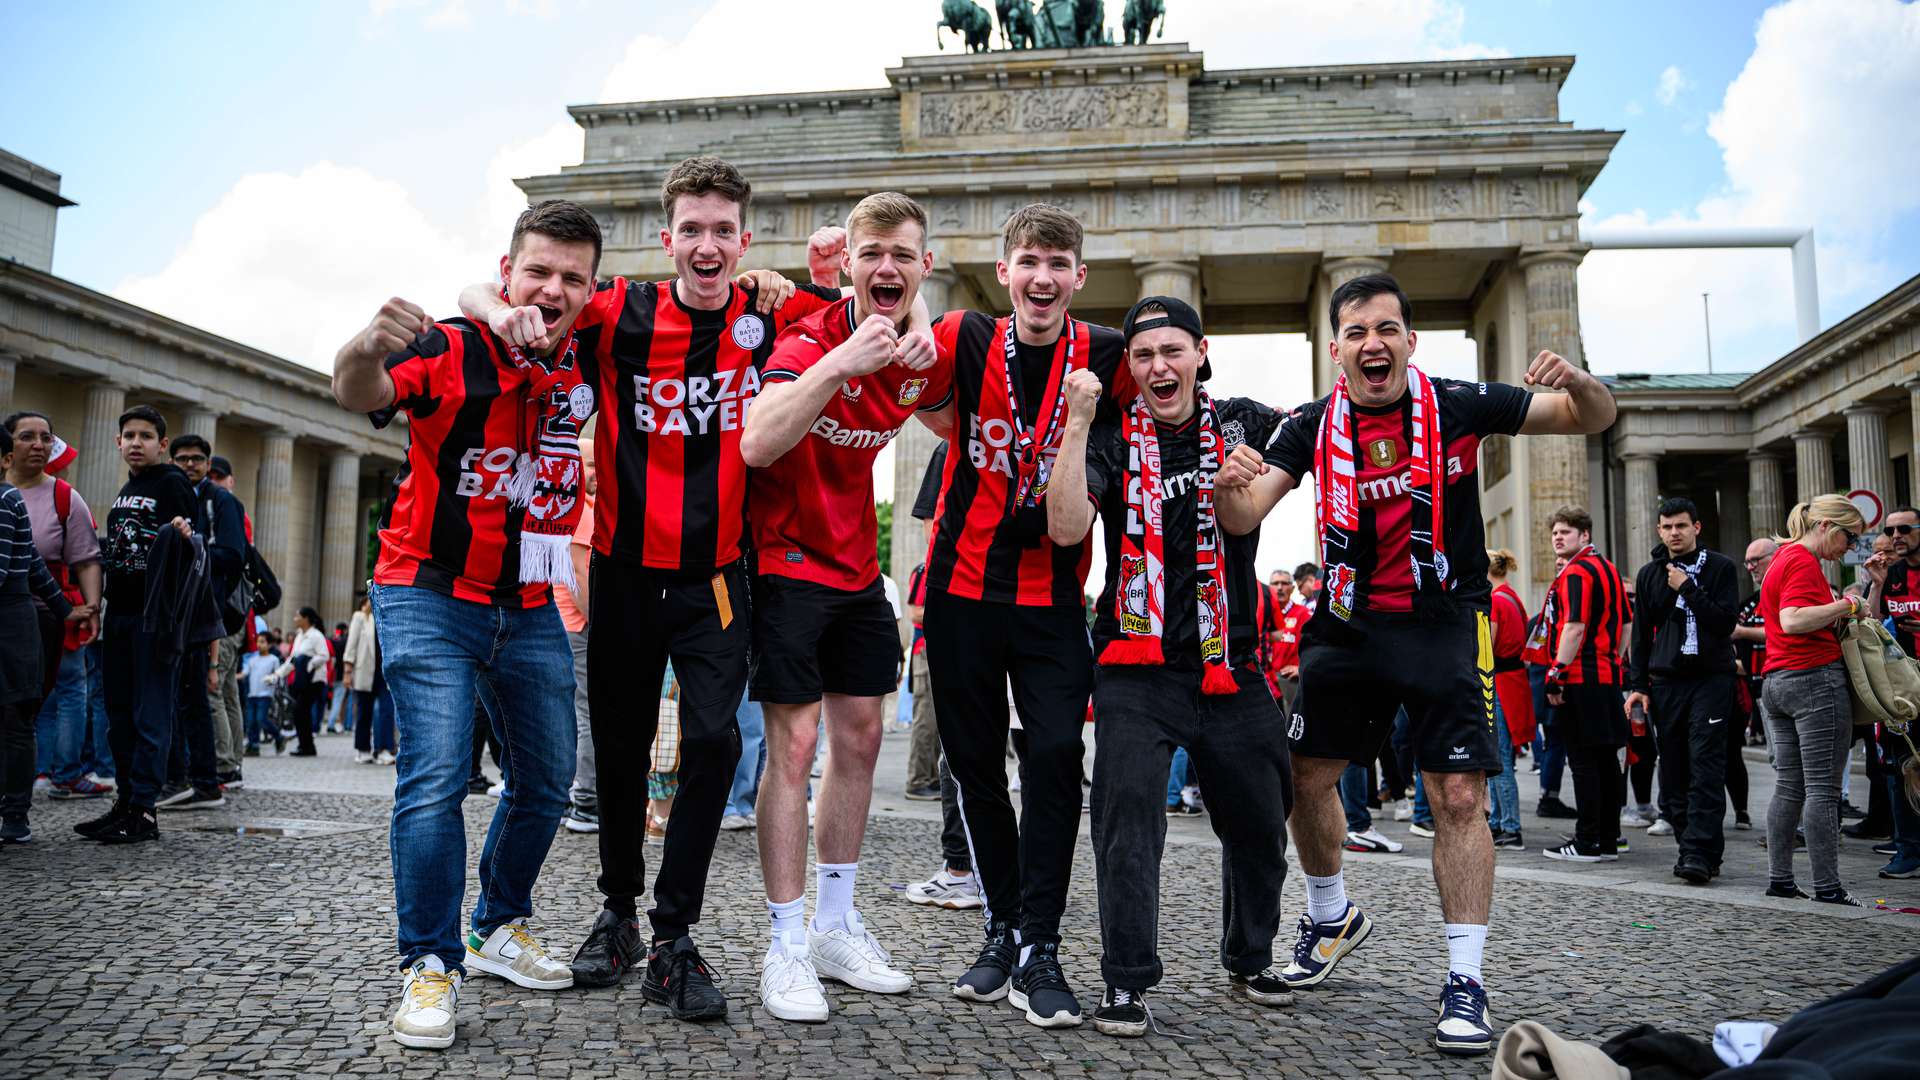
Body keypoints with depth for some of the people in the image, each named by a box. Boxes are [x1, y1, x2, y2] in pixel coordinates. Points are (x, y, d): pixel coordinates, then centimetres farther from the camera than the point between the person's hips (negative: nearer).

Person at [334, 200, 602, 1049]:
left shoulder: (584, 361, 0)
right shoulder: (450, 351, -15)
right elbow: (358, 395, -33)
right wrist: (367, 349, -59)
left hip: (531, 612, 6)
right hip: (431, 598, -5)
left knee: (545, 781, 11)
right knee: (435, 780, -14)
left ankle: (501, 929, 31)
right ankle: (430, 965, 1)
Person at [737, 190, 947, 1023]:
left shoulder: (925, 356, 0)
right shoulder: (812, 338, -19)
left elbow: (945, 420, 23)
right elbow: (755, 445, -36)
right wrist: (838, 363, -42)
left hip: (856, 566, 7)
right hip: (788, 564, -7)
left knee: (861, 737, 10)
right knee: (793, 744, -7)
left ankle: (836, 925, 24)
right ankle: (787, 946, 4)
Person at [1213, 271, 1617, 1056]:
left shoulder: (1457, 405, -7)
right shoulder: (1312, 426, -3)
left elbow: (1592, 420, 1)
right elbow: (1243, 518, -12)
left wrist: (1578, 382, -23)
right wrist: (1231, 485, -36)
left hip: (1444, 621, -2)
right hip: (1347, 623, 3)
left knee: (1459, 798, -8)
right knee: (1305, 778, 7)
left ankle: (1464, 981, 7)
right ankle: (1332, 917, 33)